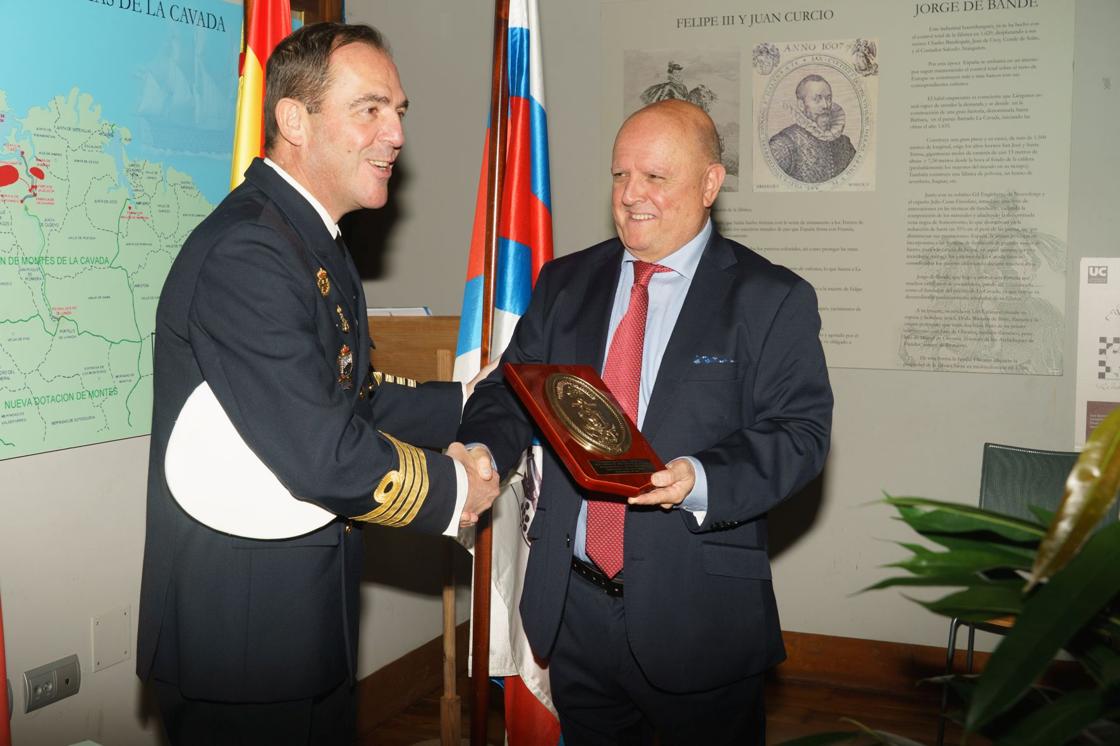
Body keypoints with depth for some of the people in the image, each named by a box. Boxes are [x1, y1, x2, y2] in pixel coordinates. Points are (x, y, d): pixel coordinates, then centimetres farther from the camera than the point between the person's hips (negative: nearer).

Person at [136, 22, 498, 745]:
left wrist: (468, 404, 11)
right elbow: (322, 455, -28)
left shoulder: (313, 242, 11)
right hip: (239, 638, -10)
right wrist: (451, 489, -14)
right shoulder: (244, 253, -24)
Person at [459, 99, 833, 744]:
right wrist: (483, 450, -14)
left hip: (697, 613, -4)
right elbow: (512, 389, 8)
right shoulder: (566, 282, 9)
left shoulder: (773, 299, -5)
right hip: (571, 604, 4)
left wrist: (702, 481, -28)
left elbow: (799, 431, -11)